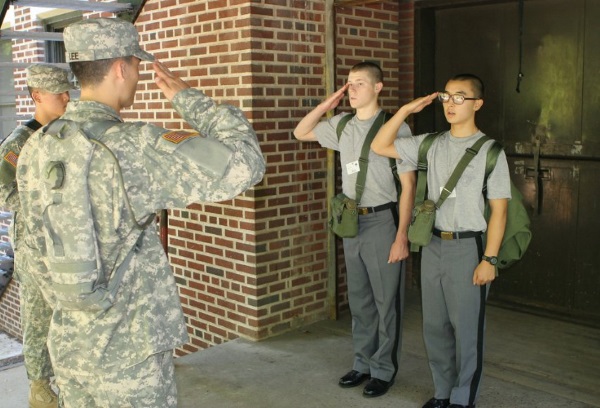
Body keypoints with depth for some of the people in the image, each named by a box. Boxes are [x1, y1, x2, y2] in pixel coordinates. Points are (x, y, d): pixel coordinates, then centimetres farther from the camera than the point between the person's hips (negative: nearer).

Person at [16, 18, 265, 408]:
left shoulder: (36, 148, 0)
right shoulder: (136, 146, -22)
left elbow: (40, 244, 9)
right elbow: (246, 163, -24)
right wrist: (188, 97, -11)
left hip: (69, 342, 7)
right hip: (129, 347, -6)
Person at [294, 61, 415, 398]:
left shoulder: (395, 126, -10)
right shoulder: (342, 125, 7)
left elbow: (408, 184, -10)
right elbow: (301, 133, 21)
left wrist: (401, 235, -14)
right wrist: (327, 105, 6)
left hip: (382, 221, -6)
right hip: (352, 222, 6)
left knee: (386, 300, 5)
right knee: (359, 300, 16)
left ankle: (383, 370, 19)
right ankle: (363, 363, 30)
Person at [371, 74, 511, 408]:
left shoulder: (490, 151, -6)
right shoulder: (431, 145, 7)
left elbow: (499, 209, -7)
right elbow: (380, 146, 10)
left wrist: (489, 259, -12)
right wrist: (405, 111, 1)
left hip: (468, 247, -5)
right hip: (433, 245, 5)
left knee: (467, 329, 3)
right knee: (435, 326, 13)